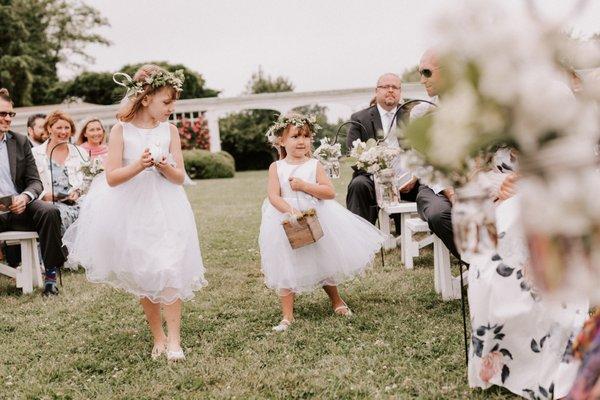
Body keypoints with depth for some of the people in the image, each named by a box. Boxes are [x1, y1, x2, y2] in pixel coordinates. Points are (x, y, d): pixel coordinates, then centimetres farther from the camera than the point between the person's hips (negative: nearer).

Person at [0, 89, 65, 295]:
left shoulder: (20, 142, 11)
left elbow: (35, 182, 9)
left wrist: (24, 197, -15)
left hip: (19, 207, 3)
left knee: (49, 211, -26)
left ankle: (50, 274, -18)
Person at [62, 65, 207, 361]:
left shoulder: (170, 130, 1)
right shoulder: (122, 129, -6)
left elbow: (179, 178, 0)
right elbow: (112, 177, -10)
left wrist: (165, 167, -21)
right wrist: (138, 166, -26)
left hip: (165, 210, 1)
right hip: (132, 211, -1)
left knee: (169, 272, -10)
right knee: (142, 277, 8)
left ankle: (173, 339, -5)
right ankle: (158, 336, 22)